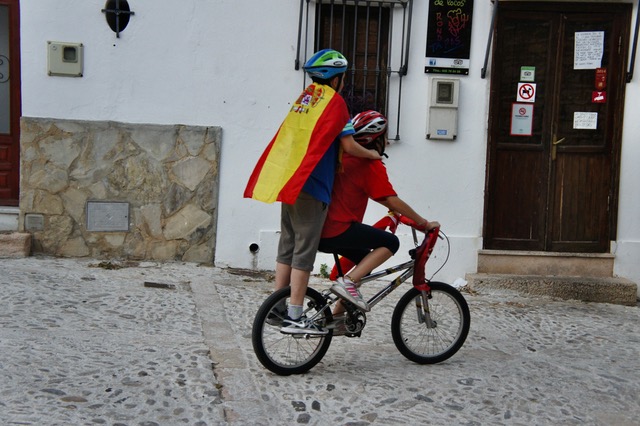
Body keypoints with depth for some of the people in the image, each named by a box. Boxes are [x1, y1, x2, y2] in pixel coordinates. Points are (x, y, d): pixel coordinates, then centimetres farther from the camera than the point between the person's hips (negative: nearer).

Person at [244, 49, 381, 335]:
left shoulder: (304, 98, 17)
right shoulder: (334, 101, -7)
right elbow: (349, 146, -10)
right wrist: (373, 154, 7)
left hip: (288, 181, 8)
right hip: (311, 184, -8)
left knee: (287, 245, 13)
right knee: (304, 250, -5)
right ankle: (294, 318, -4)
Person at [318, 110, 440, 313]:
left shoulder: (345, 157, 18)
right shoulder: (371, 163, -8)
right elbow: (392, 200, -11)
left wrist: (395, 211, 32)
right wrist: (424, 223, -2)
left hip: (321, 229, 9)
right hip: (339, 229, -9)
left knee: (366, 262, 23)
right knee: (391, 242, -4)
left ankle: (337, 315, 23)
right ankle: (347, 282, -14)